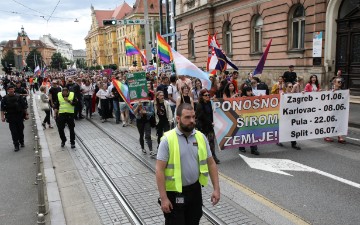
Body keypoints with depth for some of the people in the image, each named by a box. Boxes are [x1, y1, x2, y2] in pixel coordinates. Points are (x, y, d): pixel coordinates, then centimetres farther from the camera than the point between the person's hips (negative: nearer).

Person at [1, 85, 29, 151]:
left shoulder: (19, 97, 0)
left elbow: (24, 107, 4)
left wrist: (26, 114, 2)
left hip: (19, 116, 1)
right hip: (11, 118, 0)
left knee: (20, 130, 11)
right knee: (14, 132, -3)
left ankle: (21, 142, 31)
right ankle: (16, 145, 1)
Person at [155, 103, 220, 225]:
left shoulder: (201, 137, -2)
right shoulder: (168, 139, -15)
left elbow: (211, 163, 4)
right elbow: (160, 169, -15)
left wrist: (216, 188, 0)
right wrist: (163, 198, -17)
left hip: (195, 190, 4)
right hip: (174, 193, -4)